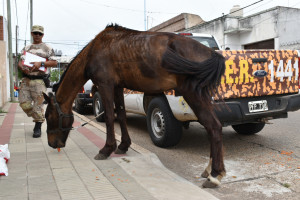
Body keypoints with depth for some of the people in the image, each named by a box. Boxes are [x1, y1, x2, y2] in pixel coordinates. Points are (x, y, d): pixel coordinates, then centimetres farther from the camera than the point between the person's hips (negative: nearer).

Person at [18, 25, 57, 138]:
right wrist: (22, 68, -9)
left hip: (39, 81, -5)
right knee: (24, 104, 1)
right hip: (26, 80, 5)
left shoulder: (47, 48, 5)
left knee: (38, 105, -5)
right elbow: (20, 62, 15)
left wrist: (41, 63, -17)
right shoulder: (26, 48, 19)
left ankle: (38, 128, 7)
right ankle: (37, 119, 24)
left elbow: (54, 63, -4)